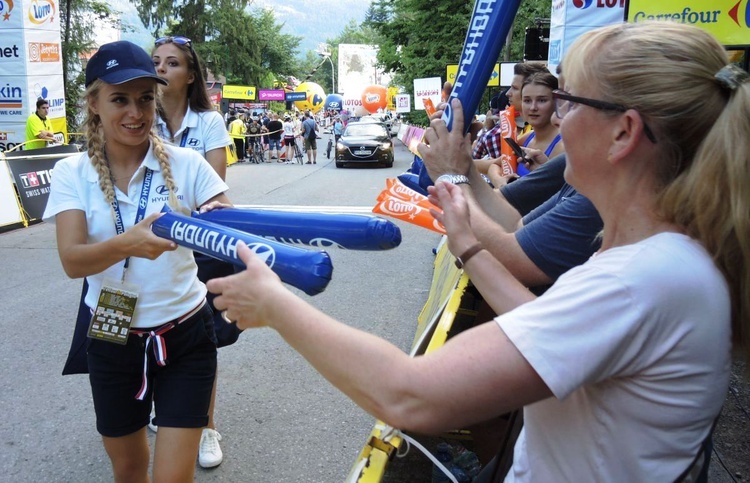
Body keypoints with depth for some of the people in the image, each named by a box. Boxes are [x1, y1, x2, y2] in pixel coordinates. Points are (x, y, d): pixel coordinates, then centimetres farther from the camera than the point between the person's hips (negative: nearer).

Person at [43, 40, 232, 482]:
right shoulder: (73, 173, -6)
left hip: (185, 335, -2)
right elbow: (73, 261, -18)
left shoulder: (186, 163, -9)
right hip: (112, 342, 2)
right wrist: (127, 244, -39)